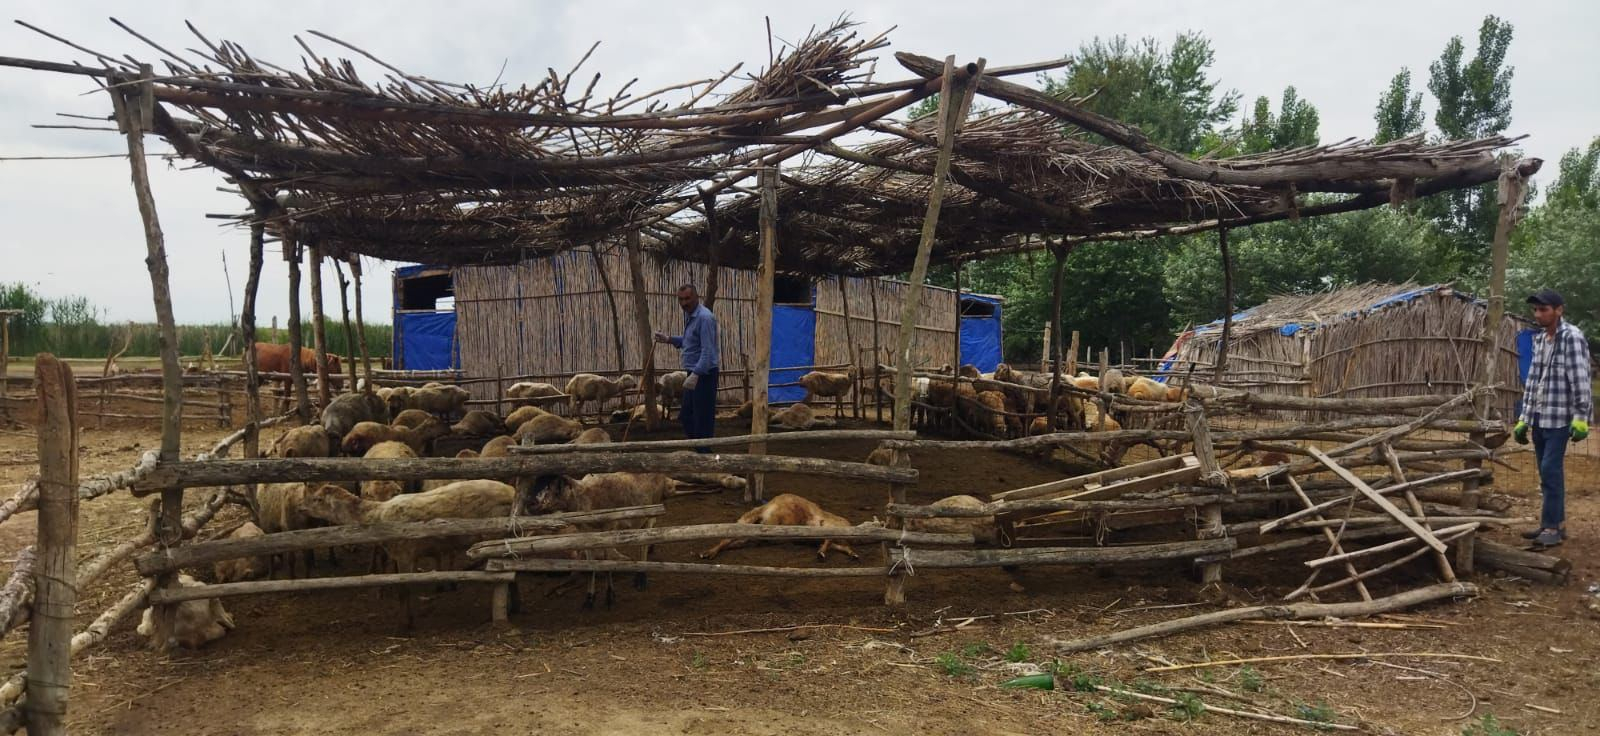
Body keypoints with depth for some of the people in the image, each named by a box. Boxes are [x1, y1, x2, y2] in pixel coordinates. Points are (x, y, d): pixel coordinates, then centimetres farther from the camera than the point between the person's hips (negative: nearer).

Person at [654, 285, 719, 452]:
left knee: (702, 418, -5)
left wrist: (696, 375, -30)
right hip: (694, 372, 10)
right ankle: (697, 450, 25)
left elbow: (708, 351, -24)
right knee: (686, 416, 15)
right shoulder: (688, 315, 13)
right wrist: (668, 339, 13)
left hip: (704, 374, -10)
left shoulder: (704, 318, -18)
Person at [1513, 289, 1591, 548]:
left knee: (1551, 470, -9)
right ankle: (1555, 523, 18)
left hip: (1559, 416, -7)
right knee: (1547, 473, 10)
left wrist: (1581, 417, -19)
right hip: (1539, 417, 7)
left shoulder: (1571, 337, -9)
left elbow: (1580, 379, -14)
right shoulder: (1539, 339, 12)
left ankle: (1552, 527, -4)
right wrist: (1524, 418, 14)